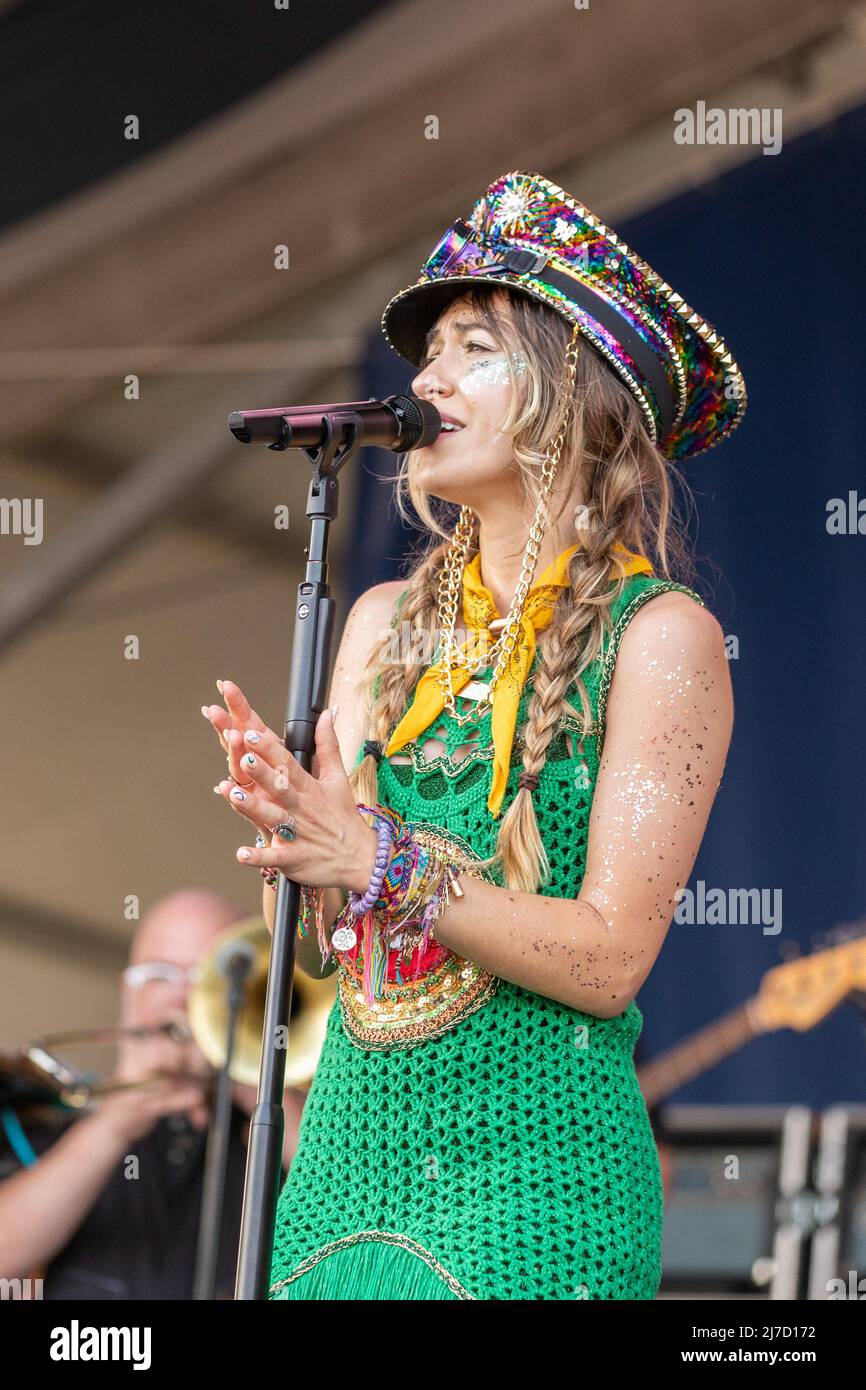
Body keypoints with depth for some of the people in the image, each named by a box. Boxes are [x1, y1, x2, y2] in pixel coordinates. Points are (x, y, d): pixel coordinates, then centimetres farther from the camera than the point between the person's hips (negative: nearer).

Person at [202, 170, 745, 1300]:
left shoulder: (659, 635, -7)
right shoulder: (389, 620, 8)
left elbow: (610, 960, -13)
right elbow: (328, 943, 6)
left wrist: (384, 862, -22)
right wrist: (289, 828, -14)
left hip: (533, 1175, -5)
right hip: (351, 1137, 5)